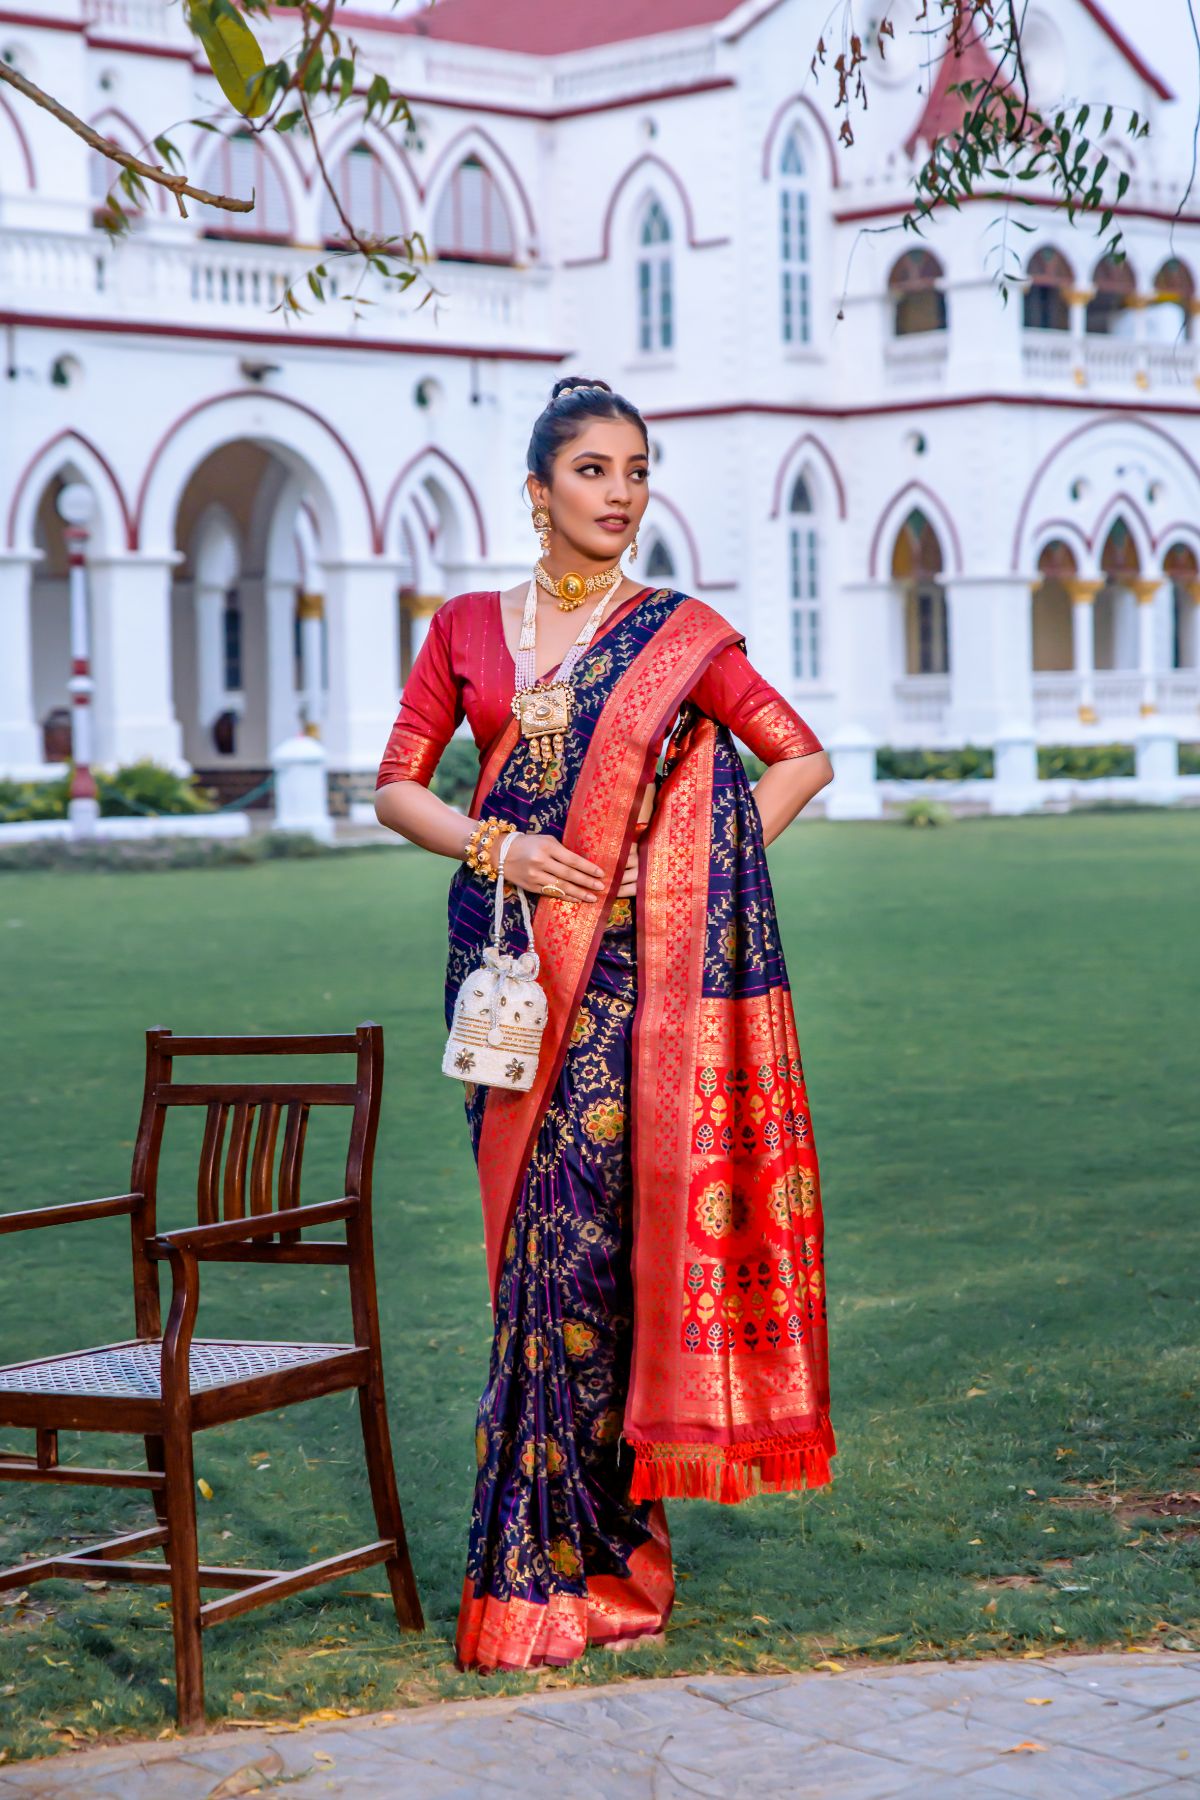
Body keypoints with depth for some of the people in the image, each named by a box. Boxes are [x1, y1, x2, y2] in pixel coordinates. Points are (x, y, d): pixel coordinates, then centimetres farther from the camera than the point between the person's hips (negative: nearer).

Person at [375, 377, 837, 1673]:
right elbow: (397, 786, 9)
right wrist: (494, 846, -9)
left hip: (624, 966, -3)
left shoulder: (681, 635, 4)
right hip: (504, 954, 3)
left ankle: (539, 1566, -2)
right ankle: (597, 1535, 15)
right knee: (541, 1235, 4)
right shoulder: (468, 628, 11)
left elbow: (801, 758, 6)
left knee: (577, 1234, -8)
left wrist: (697, 875, -5)